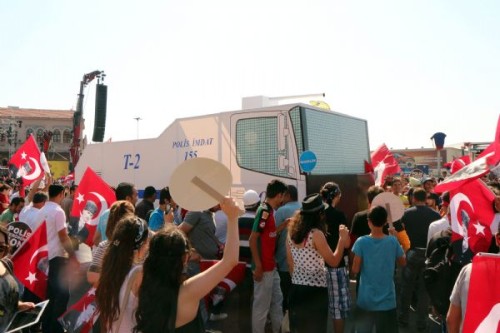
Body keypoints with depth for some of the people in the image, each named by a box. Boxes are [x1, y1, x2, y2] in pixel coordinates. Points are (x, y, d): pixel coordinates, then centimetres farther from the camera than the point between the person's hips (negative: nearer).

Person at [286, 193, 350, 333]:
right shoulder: (316, 234, -17)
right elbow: (334, 262, -13)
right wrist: (342, 239, -6)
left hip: (297, 288, 7)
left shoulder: (292, 232, 4)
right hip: (315, 290, -7)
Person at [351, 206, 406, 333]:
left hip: (366, 300, -1)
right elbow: (403, 262, 8)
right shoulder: (393, 241, -9)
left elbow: (355, 270, -10)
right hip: (387, 300, 1)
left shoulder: (361, 242, -13)